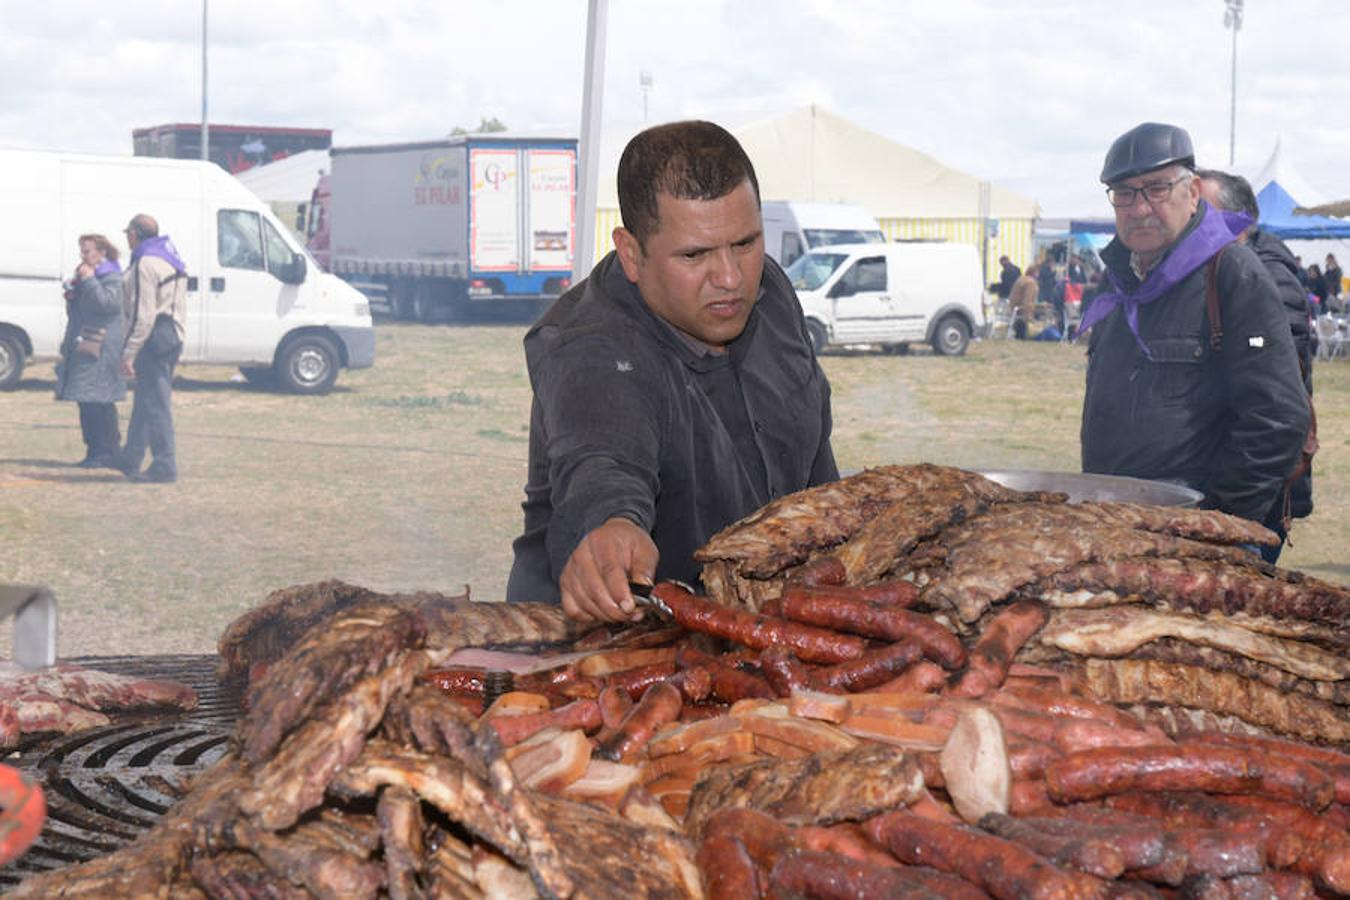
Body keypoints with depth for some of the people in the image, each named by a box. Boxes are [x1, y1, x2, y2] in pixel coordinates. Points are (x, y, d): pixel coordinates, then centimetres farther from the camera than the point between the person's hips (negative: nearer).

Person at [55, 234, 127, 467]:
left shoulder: (112, 277, -5)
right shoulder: (85, 276, 21)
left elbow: (109, 303, -22)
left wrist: (89, 280, -17)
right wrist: (72, 296, 7)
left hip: (101, 350, -9)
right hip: (81, 347, 9)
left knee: (100, 403, -10)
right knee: (86, 403, 8)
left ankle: (109, 452, -7)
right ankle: (95, 451, 13)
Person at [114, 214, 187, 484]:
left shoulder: (145, 264, -14)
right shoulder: (168, 259, 18)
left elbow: (143, 314, -19)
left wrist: (129, 352, -17)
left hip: (153, 339, -10)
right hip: (172, 337, 10)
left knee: (154, 404, -8)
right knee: (144, 403, 17)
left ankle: (164, 466, -8)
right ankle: (130, 459, 25)